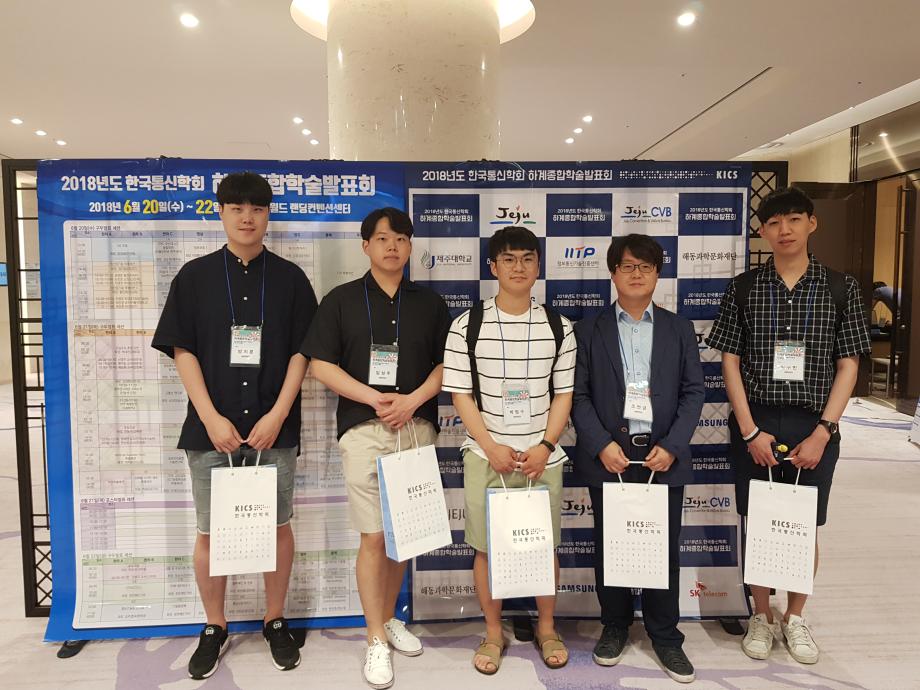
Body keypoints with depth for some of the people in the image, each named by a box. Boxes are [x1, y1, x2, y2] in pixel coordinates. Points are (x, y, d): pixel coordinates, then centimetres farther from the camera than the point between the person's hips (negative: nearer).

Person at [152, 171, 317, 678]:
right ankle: (214, 628, 29)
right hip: (212, 427, 1)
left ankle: (275, 623, 28)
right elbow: (182, 351, 1)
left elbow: (301, 352, 1)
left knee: (277, 525, 9)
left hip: (273, 428, 0)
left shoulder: (289, 278, 4)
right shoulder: (194, 276, 5)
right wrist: (211, 418, -9)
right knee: (210, 531, 9)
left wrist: (277, 416, -9)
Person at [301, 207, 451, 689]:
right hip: (364, 429, -2)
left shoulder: (429, 303, 11)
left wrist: (412, 400, -9)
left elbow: (446, 364, 8)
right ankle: (376, 640, 14)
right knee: (374, 536, -1)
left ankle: (389, 617, 31)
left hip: (417, 427, 3)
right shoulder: (342, 300, 4)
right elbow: (320, 365, -2)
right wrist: (374, 398, -13)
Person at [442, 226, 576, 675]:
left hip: (542, 455, 2)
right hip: (485, 455, -1)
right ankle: (493, 633, 28)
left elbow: (564, 394, 4)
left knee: (545, 544, 11)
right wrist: (491, 448, -12)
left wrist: (545, 446, -8)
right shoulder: (468, 325, -3)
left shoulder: (557, 327, 2)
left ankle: (546, 629, 33)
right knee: (486, 546, 7)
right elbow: (461, 394, -3)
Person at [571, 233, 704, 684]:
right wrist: (602, 445, -13)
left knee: (664, 548, 8)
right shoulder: (589, 330, 4)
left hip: (664, 456, 1)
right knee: (609, 547, 10)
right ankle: (614, 626, 29)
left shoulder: (679, 329, 8)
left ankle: (665, 635, 25)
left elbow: (693, 392, 3)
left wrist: (672, 446, -9)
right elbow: (578, 394, -1)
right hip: (609, 456, 0)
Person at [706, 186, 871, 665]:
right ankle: (761, 615, 29)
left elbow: (848, 365, 0)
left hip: (814, 427, 0)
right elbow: (730, 361, -1)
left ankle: (795, 617, 32)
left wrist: (822, 432, -9)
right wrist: (750, 431, -8)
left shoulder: (839, 288, 1)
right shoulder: (743, 288, 0)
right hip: (754, 424, 0)